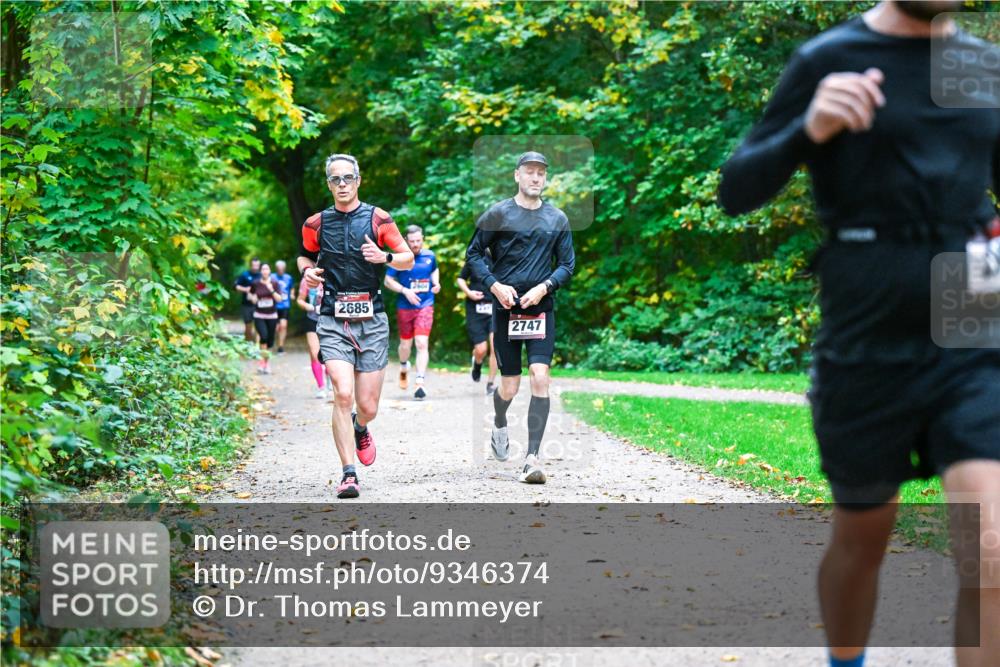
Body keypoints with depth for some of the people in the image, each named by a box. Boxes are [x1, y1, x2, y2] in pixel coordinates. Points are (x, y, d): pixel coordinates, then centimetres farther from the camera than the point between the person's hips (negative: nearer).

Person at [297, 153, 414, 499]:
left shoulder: (378, 218, 3)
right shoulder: (316, 223, 7)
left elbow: (408, 259, 7)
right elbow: (304, 256, 25)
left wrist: (385, 257, -13)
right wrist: (306, 272, 2)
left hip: (372, 319, 0)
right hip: (333, 320, 0)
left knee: (367, 407, 2)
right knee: (343, 395, -19)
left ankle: (359, 429, 41)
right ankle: (349, 474, -13)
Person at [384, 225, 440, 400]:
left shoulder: (430, 256, 3)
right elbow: (388, 281, -3)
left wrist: (436, 283, 4)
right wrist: (405, 291, -17)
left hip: (425, 306, 0)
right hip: (405, 307, 0)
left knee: (422, 343, -13)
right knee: (405, 344, 13)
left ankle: (420, 384, -15)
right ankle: (404, 367, 47)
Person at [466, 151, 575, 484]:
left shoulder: (557, 219, 7)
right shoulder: (498, 214, 1)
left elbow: (567, 264, 10)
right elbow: (473, 253, 4)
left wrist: (544, 287, -7)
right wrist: (495, 285, -9)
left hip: (541, 308, 1)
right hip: (506, 308, -1)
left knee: (540, 378, -14)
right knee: (509, 386, 3)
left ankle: (532, 458, -14)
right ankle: (499, 425, 39)